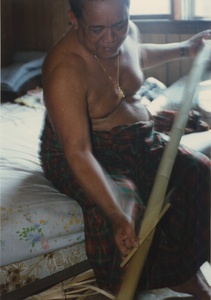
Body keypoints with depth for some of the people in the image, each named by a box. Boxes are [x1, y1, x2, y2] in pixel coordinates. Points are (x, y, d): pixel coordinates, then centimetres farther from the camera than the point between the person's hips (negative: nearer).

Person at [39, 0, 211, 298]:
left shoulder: (126, 31, -4)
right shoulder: (65, 69, -29)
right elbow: (78, 153, -37)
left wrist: (184, 49, 24)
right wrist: (117, 217, -45)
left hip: (138, 139, 7)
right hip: (90, 153, -7)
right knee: (121, 205, -35)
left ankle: (181, 273, -2)